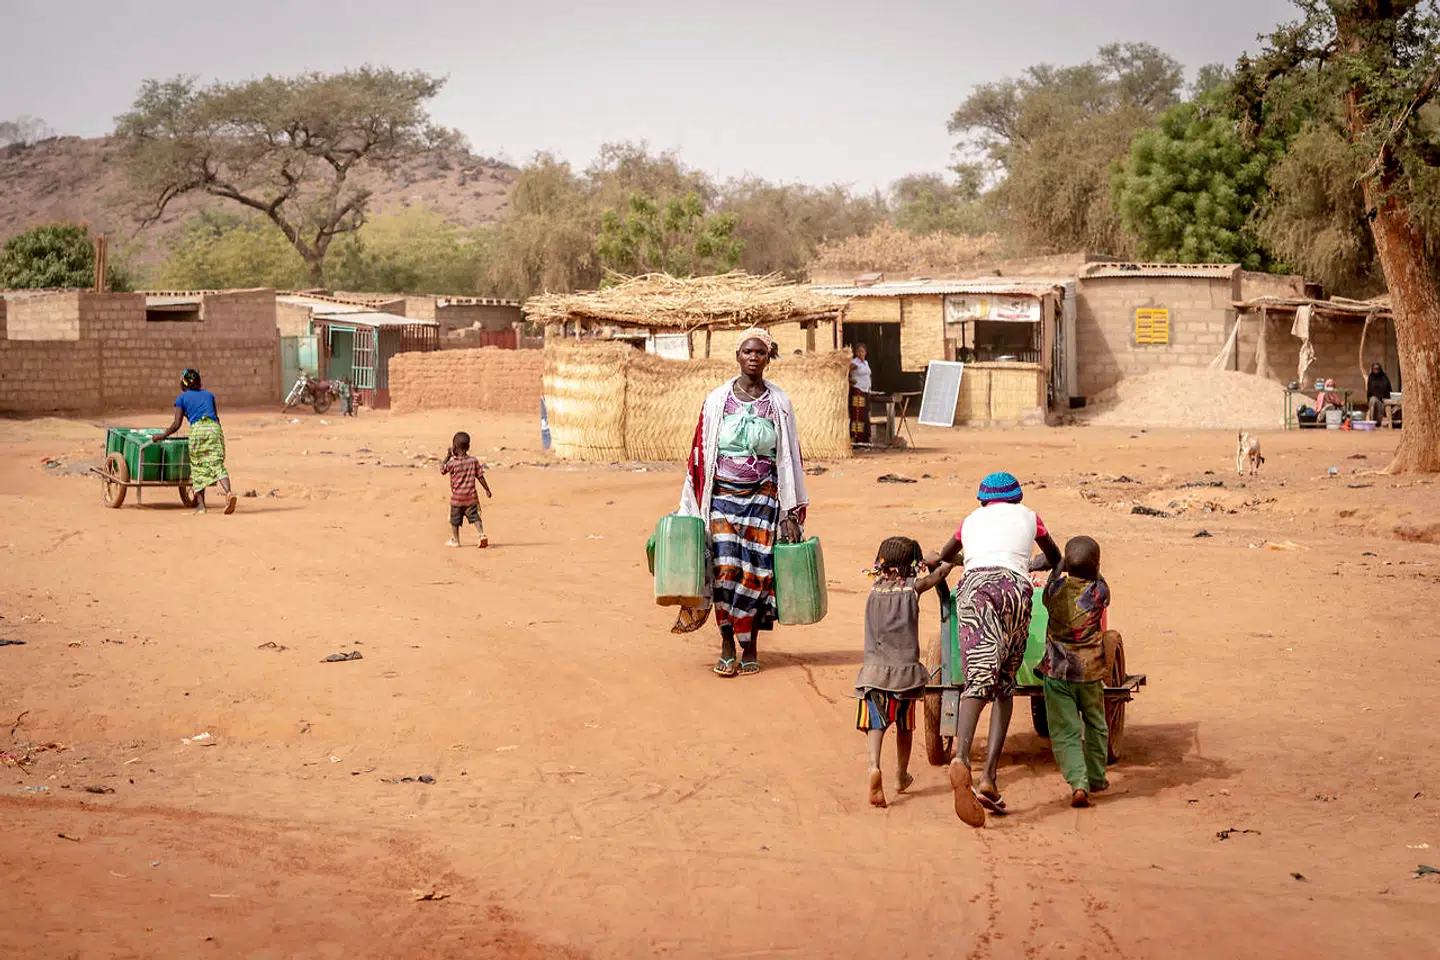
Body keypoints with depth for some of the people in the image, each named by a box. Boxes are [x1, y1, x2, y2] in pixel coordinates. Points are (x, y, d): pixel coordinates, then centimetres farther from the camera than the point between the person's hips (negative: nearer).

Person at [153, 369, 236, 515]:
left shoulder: (182, 398, 15)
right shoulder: (209, 395, 25)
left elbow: (176, 425, 10)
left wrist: (160, 436, 21)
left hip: (197, 430, -2)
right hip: (215, 428, 2)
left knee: (198, 467, 10)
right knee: (217, 464, -8)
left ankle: (200, 504, 10)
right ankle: (228, 493, -33)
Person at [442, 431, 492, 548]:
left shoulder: (452, 463, -15)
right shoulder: (473, 461, -5)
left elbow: (442, 469, 3)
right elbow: (480, 476, -1)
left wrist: (448, 456, 6)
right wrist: (487, 489, 8)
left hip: (457, 497, -2)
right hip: (471, 496, 2)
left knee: (455, 519, 13)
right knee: (474, 516, 3)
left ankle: (455, 540, 23)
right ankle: (482, 534, -16)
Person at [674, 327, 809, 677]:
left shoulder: (779, 403, 4)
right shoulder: (717, 400, 3)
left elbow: (790, 457, 6)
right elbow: (700, 453, 5)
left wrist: (791, 511, 2)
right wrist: (692, 509, 2)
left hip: (763, 497, 0)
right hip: (723, 495, 0)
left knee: (755, 573, -2)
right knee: (725, 569, -9)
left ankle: (750, 648, 12)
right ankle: (727, 647, 4)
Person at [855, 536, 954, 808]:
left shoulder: (875, 589, 5)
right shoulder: (913, 587, -2)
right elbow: (941, 572, 12)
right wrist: (949, 559, 34)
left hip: (874, 669, 1)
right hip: (906, 669, 0)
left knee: (875, 723, -5)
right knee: (904, 725, 18)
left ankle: (874, 766, -31)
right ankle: (901, 777, 32)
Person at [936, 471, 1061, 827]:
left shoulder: (971, 520, 32)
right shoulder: (1027, 516, 29)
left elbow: (944, 556, 53)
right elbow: (1055, 558, 46)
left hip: (973, 585, 0)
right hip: (1014, 587, 0)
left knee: (979, 680, -15)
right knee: (1005, 685, 11)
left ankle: (961, 759, -43)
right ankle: (989, 777, -3)